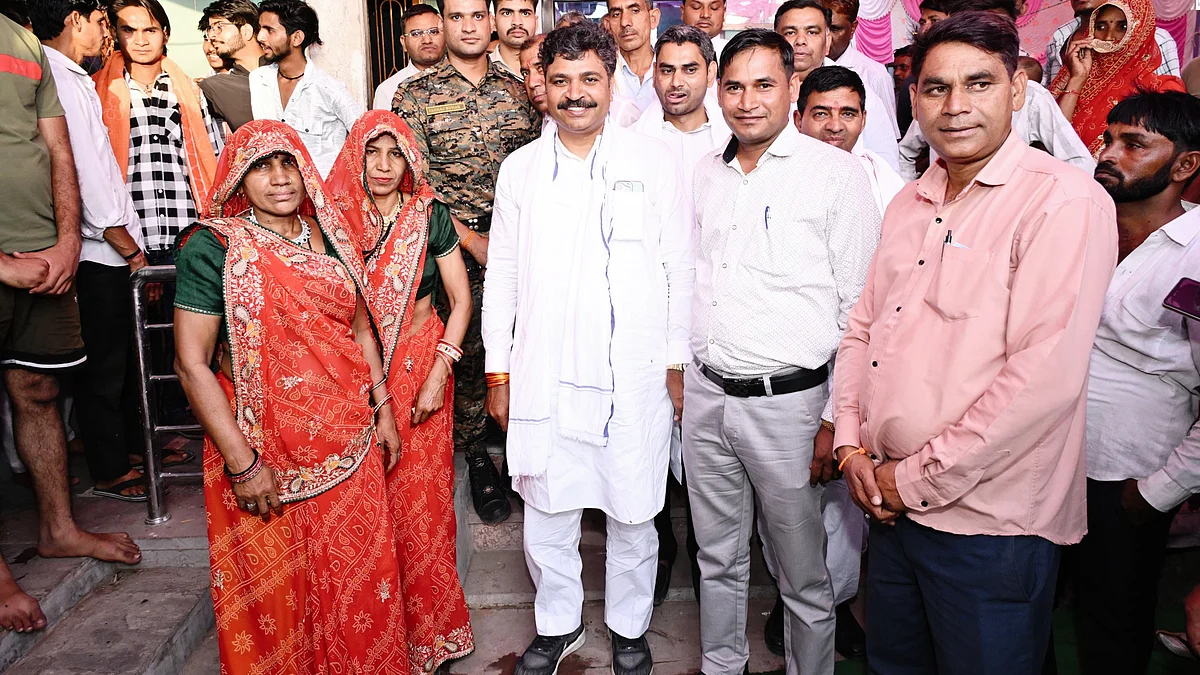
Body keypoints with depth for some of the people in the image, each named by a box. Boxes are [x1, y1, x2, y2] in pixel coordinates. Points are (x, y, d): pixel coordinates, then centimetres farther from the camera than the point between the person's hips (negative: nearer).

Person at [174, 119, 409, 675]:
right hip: (266, 447, -4)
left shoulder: (328, 235, 6)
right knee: (276, 587, 11)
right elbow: (191, 363, -12)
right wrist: (242, 463, -15)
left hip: (349, 439, 4)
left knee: (356, 571, 14)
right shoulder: (212, 247, -9)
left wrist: (382, 408, 9)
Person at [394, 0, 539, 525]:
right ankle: (477, 458, 20)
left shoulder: (518, 90, 12)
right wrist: (469, 238, -10)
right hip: (454, 241, -2)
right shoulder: (415, 95, 3)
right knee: (467, 351, 4)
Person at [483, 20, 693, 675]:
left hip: (634, 377, -1)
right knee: (545, 515, 12)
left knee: (632, 517, 10)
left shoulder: (653, 161, 2)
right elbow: (501, 273, 9)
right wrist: (498, 371, 7)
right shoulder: (520, 167, 7)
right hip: (542, 377, 2)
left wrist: (678, 364, 0)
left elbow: (680, 268, 3)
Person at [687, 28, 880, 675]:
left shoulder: (838, 173, -7)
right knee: (718, 556, 19)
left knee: (802, 575, 9)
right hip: (705, 395, 5)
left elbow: (861, 306, -8)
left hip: (788, 400, -5)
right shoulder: (703, 173, 9)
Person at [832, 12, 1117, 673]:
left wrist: (918, 478, -16)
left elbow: (1044, 377, -22)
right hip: (891, 504, 7)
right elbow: (863, 326, 13)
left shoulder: (1066, 201, -14)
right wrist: (852, 443, 0)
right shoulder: (909, 203, 10)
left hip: (990, 524, -6)